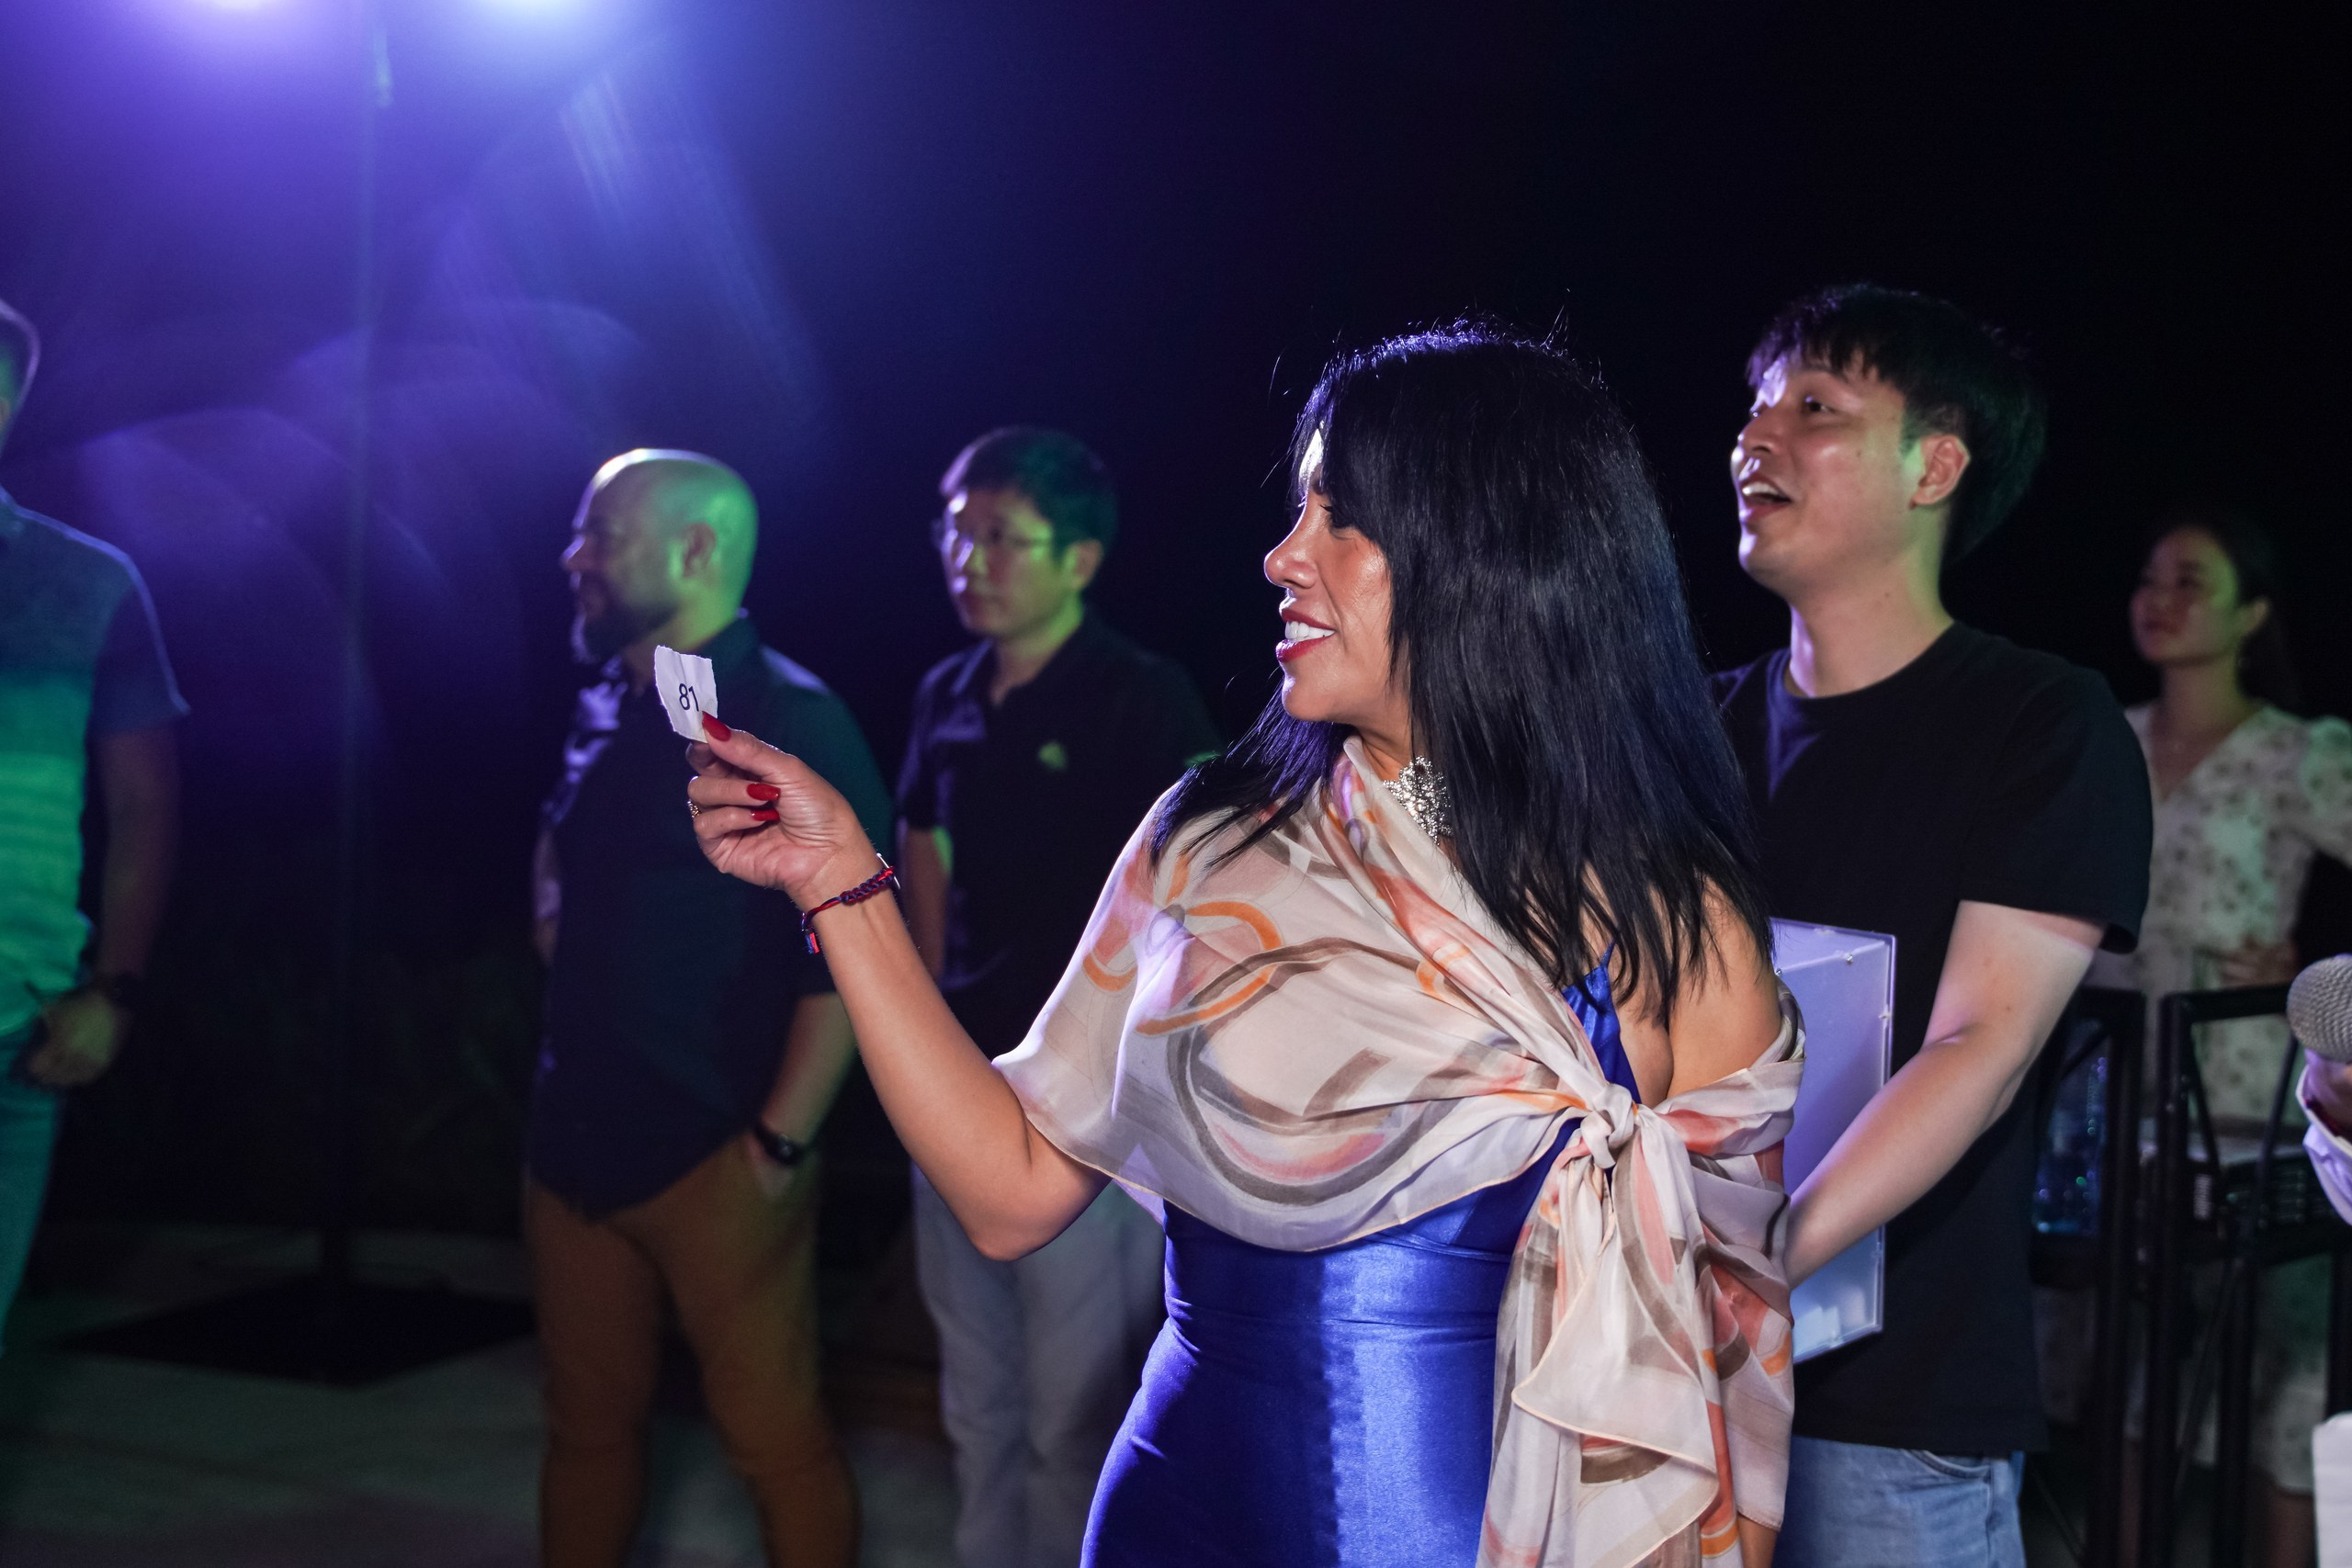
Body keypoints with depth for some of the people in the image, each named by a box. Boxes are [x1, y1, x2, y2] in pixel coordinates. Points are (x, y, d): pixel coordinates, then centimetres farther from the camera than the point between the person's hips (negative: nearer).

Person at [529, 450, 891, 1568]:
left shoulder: (790, 721, -11)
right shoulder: (603, 711, 10)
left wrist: (781, 1141, -17)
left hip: (714, 1157, -6)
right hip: (572, 1145, 7)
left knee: (772, 1433, 1)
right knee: (587, 1422, 15)